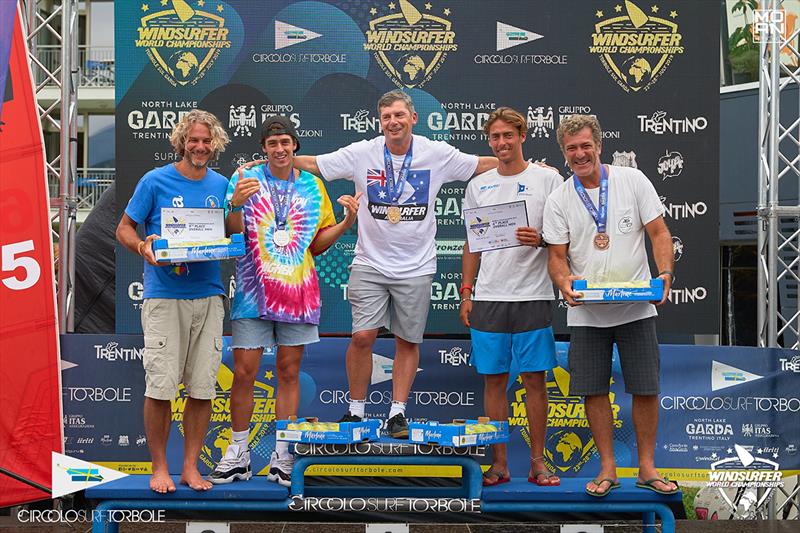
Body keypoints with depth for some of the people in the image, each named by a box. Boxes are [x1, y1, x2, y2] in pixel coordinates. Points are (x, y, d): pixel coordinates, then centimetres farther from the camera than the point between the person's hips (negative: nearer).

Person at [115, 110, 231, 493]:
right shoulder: (155, 181, 1)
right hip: (164, 296, -3)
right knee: (160, 386, -6)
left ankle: (190, 467, 15)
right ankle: (159, 468, 9)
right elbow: (124, 228, 4)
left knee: (203, 387, 3)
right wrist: (143, 247, -17)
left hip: (208, 296, 4)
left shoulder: (221, 185, 12)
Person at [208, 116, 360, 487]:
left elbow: (317, 245, 12)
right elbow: (232, 236, -4)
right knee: (243, 372, -2)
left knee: (289, 372, 6)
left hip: (297, 290, 2)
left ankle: (282, 456, 15)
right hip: (253, 291, -2)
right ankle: (237, 455, 11)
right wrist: (236, 204, -22)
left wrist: (348, 220, -2)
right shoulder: (246, 180, 2)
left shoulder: (312, 186, 9)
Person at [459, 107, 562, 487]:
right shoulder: (478, 185, 13)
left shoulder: (547, 179, 2)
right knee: (493, 380, 5)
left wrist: (540, 239, -19)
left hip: (532, 297, -3)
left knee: (534, 379, 1)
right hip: (488, 298, 3)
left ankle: (537, 463, 10)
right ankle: (498, 463, 12)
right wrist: (466, 292, 9)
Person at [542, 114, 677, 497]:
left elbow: (658, 233, 0)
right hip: (586, 312, 1)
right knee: (593, 391, 3)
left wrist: (665, 273, -16)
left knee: (646, 389, 1)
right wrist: (564, 282, -19)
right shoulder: (558, 200, 2)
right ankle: (607, 468, 16)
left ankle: (647, 467, 15)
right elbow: (557, 255, 3)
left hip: (636, 307, -1)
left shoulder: (633, 181, -1)